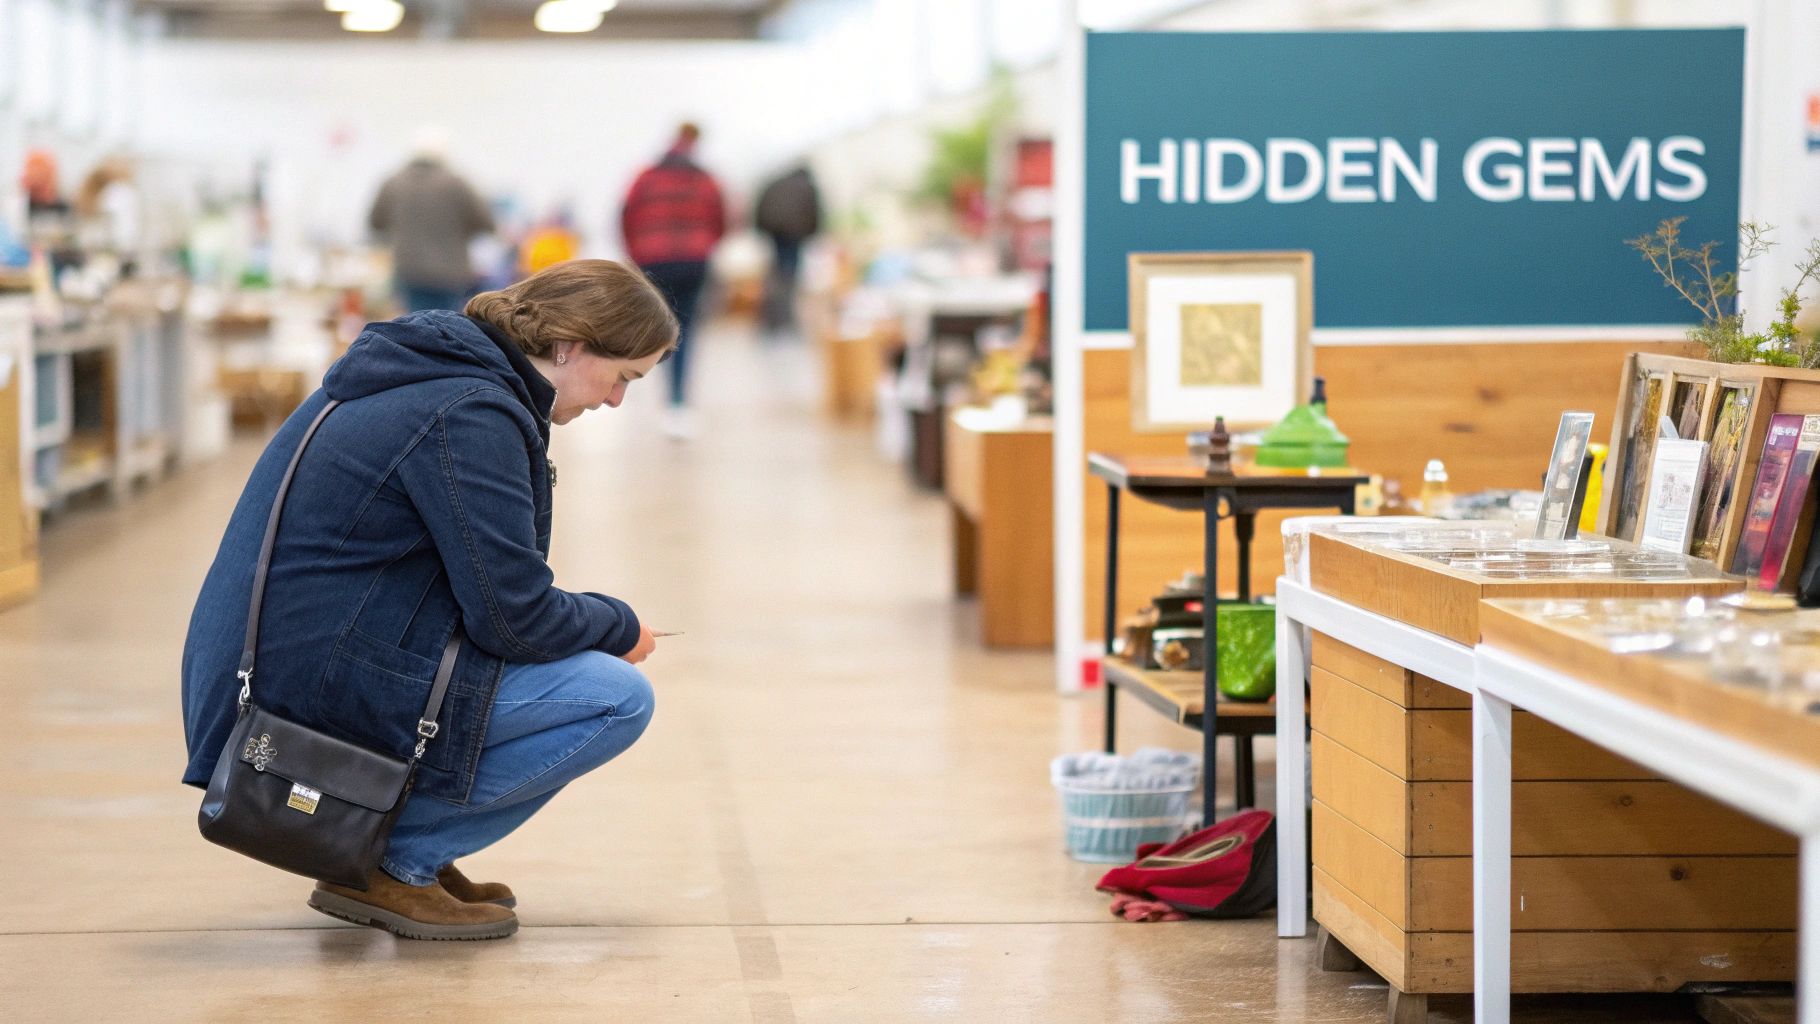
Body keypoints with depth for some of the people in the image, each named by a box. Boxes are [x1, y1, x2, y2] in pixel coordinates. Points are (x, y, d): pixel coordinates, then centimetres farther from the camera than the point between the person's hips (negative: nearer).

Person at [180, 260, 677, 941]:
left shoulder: (437, 370, 15)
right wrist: (620, 627, 2)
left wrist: (598, 621, 14)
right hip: (322, 692, -10)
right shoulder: (471, 414, -17)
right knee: (618, 699, -10)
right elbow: (514, 616, -17)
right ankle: (393, 863, -6)